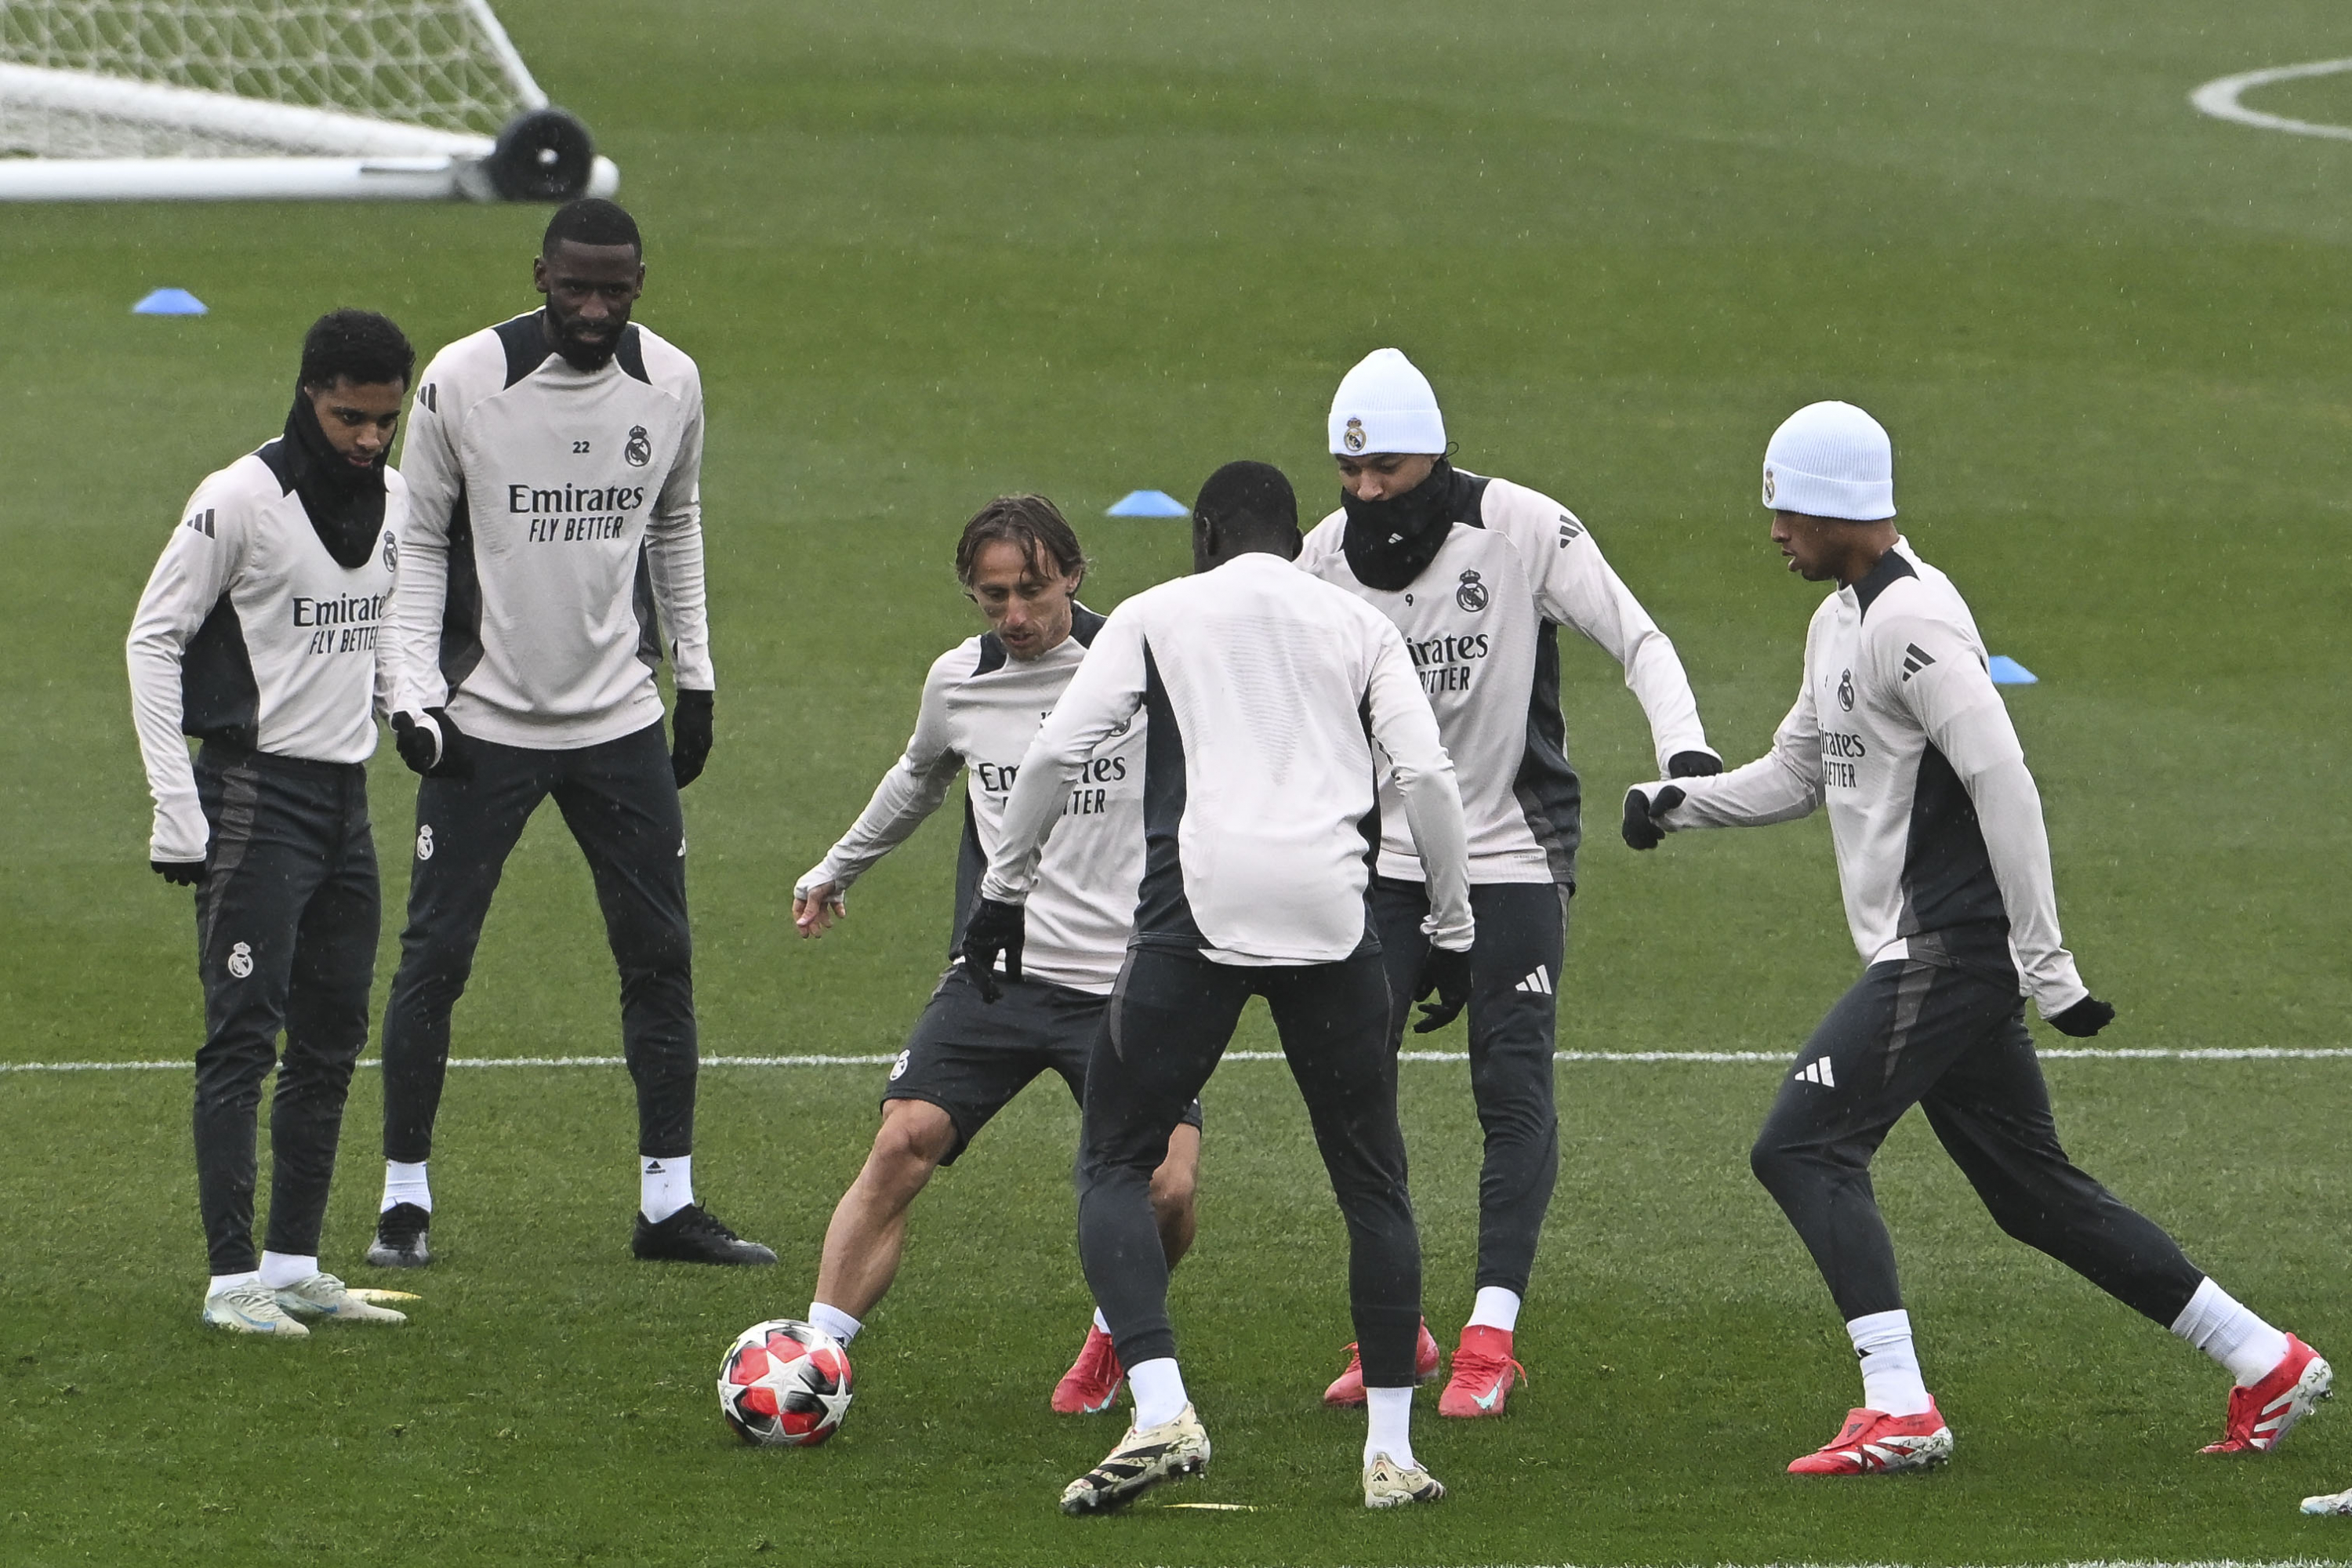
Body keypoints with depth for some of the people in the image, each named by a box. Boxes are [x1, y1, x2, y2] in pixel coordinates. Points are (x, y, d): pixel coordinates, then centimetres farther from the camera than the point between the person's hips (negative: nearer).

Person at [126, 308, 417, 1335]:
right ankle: (232, 1278, -11)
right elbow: (154, 638, -9)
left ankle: (295, 1267, 15)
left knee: (333, 1041, 8)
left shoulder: (393, 503, 9)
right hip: (256, 790, -7)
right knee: (244, 1037, -10)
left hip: (346, 797, 7)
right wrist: (176, 807, -14)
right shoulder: (241, 500, -11)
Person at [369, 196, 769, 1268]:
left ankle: (668, 1201, 8)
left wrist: (695, 675, 14)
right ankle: (405, 1198, 8)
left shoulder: (670, 385, 0)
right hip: (484, 723, -3)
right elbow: (417, 542, -2)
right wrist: (414, 692, -11)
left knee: (660, 956, 1)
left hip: (621, 719, 3)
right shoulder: (462, 382, -11)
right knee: (434, 956, -3)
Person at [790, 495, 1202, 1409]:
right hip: (997, 968, 2)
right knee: (904, 1143, -17)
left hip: (1129, 980, -2)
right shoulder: (957, 682, 7)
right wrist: (837, 870, 42)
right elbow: (918, 781, 30)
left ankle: (1115, 1339, 16)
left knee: (1166, 1190, -16)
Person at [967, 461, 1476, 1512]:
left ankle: (1160, 1412, -12)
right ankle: (1391, 1450, 9)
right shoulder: (1358, 626, 17)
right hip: (1331, 914, 2)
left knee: (1115, 1162, 7)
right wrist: (1451, 930, 16)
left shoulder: (1157, 615, 12)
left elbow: (1055, 755, 5)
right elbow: (1426, 776, 8)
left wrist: (1003, 892, 16)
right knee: (1372, 1180, 13)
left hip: (1197, 910, -2)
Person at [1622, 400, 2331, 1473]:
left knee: (1803, 1145, -14)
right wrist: (1682, 803, 7)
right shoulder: (1840, 620, 16)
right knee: (2033, 1191, 13)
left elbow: (2004, 788, -21)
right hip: (1926, 955, 10)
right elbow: (1799, 773, 26)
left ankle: (1899, 1411, -18)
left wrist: (2046, 967, -22)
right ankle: (2265, 1364, 17)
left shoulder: (1912, 622, -16)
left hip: (1953, 952, -10)